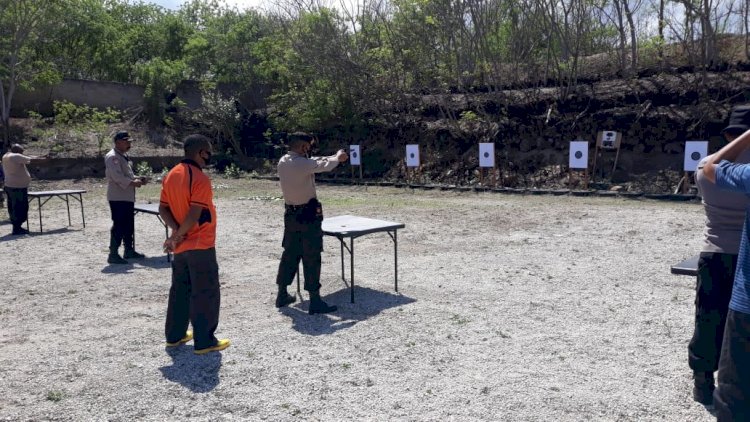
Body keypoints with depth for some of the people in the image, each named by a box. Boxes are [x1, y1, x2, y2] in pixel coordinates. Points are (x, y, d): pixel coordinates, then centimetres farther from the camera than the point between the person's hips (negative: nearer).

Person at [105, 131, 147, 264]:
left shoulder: (124, 156, 18)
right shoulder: (112, 157, -14)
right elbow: (117, 176, -24)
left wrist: (137, 179, 9)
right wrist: (132, 182, -30)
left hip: (127, 197, 10)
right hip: (117, 197, -10)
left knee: (129, 225, 16)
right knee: (119, 225, -8)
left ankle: (129, 250, 28)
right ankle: (113, 254, -2)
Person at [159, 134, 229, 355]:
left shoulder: (172, 175, 8)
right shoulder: (200, 178, -19)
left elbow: (163, 208, 6)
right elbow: (195, 215, -24)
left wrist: (176, 231, -6)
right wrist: (177, 236, -11)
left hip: (181, 245, 9)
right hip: (200, 245, -9)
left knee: (180, 289, 18)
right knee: (206, 294, 1)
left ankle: (174, 335, 27)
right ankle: (205, 341, 6)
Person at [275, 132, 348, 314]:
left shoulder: (282, 162, 4)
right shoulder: (302, 163, -20)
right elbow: (324, 165, -3)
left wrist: (333, 157, 23)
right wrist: (338, 157, 18)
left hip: (291, 214, 8)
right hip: (308, 215, -8)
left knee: (290, 254, 17)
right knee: (311, 258, -2)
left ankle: (282, 295, 25)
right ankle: (315, 301, 2)